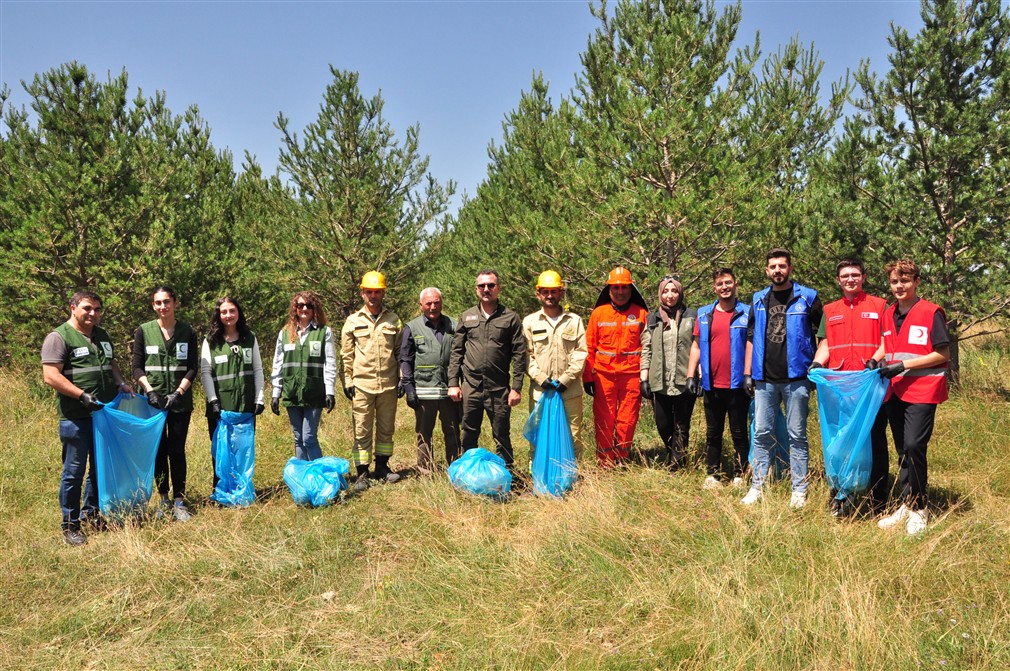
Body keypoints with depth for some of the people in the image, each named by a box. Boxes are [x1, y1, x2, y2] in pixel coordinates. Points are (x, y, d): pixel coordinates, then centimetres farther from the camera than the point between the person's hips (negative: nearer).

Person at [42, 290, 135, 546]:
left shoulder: (102, 335, 14)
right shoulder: (59, 337, -9)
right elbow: (50, 376, -17)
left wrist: (121, 384, 7)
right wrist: (83, 395, -23)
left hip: (104, 413, 7)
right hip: (76, 417, -7)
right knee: (74, 470, 0)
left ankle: (90, 515, 30)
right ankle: (70, 526, 12)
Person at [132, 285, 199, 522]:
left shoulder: (187, 332, 3)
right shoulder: (144, 331, 3)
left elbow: (193, 368, 1)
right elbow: (137, 367, 1)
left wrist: (178, 392, -11)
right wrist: (150, 391, -12)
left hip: (180, 402, 0)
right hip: (153, 401, 0)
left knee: (177, 451, 1)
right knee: (159, 451, 6)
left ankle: (179, 502, 8)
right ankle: (164, 499, 17)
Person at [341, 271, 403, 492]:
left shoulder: (393, 320, 9)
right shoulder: (353, 322, 6)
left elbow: (401, 352, 10)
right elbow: (346, 355, 6)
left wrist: (401, 379, 5)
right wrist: (347, 381, 0)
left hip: (388, 384, 2)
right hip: (362, 385, -1)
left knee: (386, 428, 10)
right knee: (362, 431, 0)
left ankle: (382, 467, 24)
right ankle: (362, 473, 7)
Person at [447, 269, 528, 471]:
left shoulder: (510, 318, 1)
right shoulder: (466, 317, 9)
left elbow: (519, 355, 0)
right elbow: (456, 352, 9)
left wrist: (517, 388, -6)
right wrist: (453, 383, 2)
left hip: (499, 388, -2)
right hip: (470, 387, 2)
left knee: (502, 436, 6)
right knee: (469, 435, 11)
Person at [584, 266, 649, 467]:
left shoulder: (641, 313, 4)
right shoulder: (599, 313, 5)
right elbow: (589, 347, 5)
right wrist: (587, 377, 2)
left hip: (632, 375, 0)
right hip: (604, 375, 0)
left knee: (627, 421, 5)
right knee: (604, 421, 4)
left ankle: (622, 462, 20)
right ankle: (605, 464, 15)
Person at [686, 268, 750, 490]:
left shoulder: (747, 313, 0)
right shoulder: (704, 314, 8)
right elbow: (696, 346, 12)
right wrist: (691, 375, 5)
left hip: (737, 385, -3)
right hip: (711, 385, 3)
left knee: (739, 433, 5)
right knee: (713, 433, 11)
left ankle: (739, 475, 15)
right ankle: (712, 474, 20)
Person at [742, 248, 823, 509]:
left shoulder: (807, 297, 1)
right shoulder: (759, 300, 12)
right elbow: (751, 338, 15)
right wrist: (748, 372, 10)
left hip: (796, 378, -3)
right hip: (764, 379, 3)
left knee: (797, 435, 3)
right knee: (762, 434, 6)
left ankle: (799, 490, 11)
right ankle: (757, 487, 13)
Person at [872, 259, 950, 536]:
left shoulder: (931, 312, -8)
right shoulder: (888, 315, 11)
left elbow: (943, 354, -10)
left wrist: (904, 365, -16)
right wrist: (875, 360, 3)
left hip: (922, 390, -6)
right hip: (895, 391, 7)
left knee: (914, 446, -13)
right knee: (902, 451, 12)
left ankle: (918, 509, 1)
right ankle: (906, 506, 21)